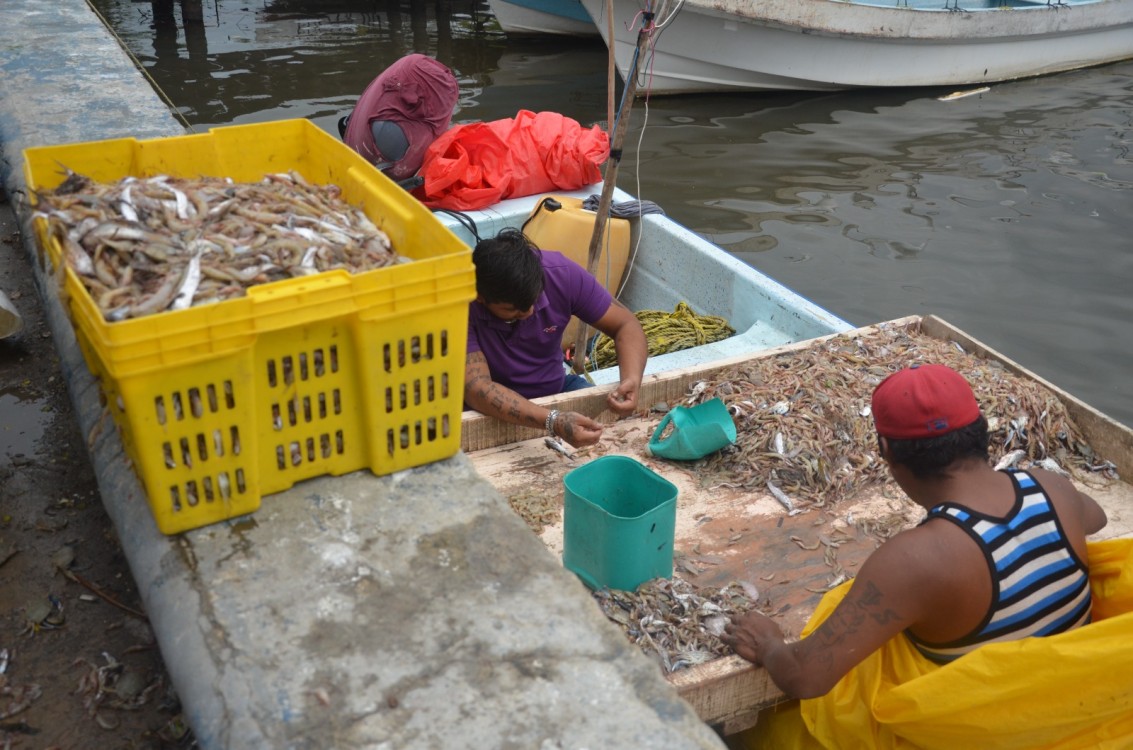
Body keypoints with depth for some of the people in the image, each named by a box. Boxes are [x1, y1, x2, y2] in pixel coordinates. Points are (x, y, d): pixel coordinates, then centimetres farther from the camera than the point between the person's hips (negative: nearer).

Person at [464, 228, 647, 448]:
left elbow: (625, 324, -12)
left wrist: (632, 380, -33)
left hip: (555, 389, 4)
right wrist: (553, 422, -51)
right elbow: (476, 388, -37)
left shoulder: (561, 273, -21)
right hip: (490, 409, -3)